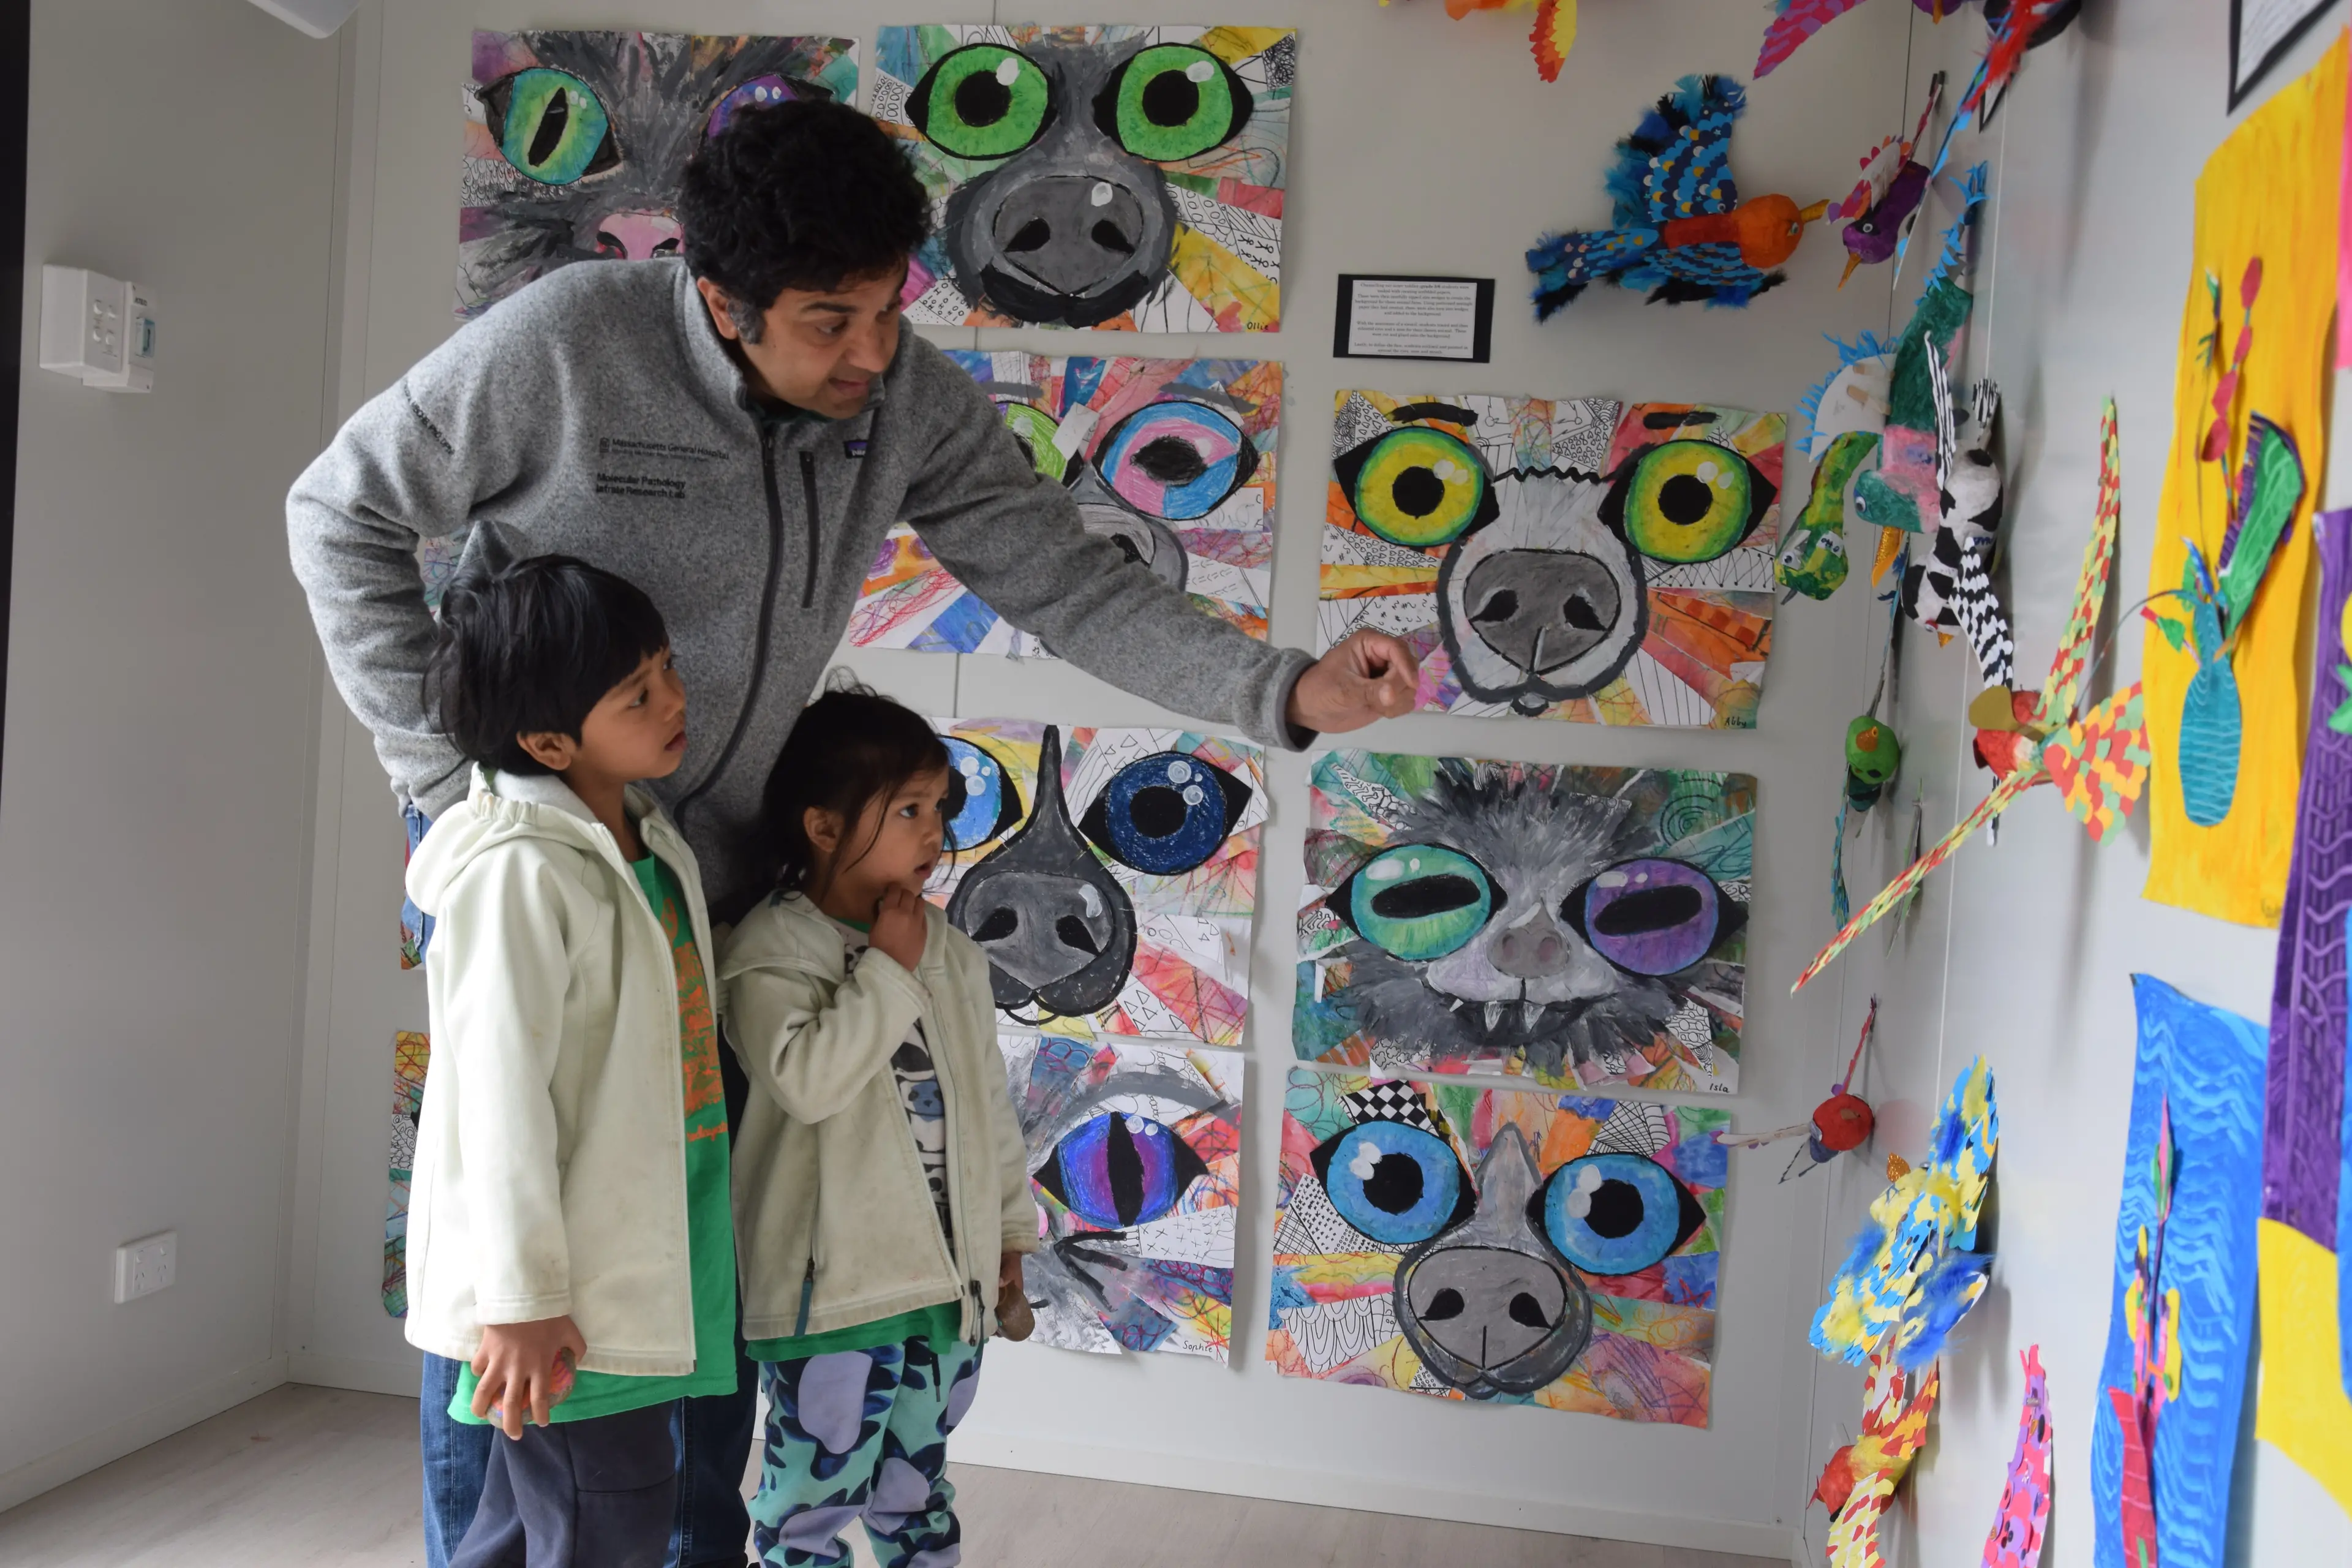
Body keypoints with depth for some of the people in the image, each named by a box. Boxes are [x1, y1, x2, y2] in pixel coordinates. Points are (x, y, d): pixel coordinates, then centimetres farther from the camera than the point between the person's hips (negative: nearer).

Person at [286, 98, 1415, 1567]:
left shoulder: (915, 404, -9)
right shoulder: (565, 342, -20)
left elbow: (1072, 582, -10)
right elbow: (345, 516, -8)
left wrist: (1287, 691, -24)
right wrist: (447, 772, -13)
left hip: (715, 881, 5)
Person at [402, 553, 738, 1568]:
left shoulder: (654, 848, 9)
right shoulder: (519, 872, -19)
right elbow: (501, 1092, -21)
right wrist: (522, 1297, -20)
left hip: (643, 1275, 8)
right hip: (565, 1295, -8)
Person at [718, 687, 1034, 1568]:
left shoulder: (950, 952, 8)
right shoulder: (772, 949, -11)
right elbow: (806, 1079, -27)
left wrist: (1009, 1228, 17)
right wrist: (887, 969, -20)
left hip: (948, 1276, 6)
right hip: (831, 1285, -6)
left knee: (917, 1489, 20)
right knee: (817, 1494, 5)